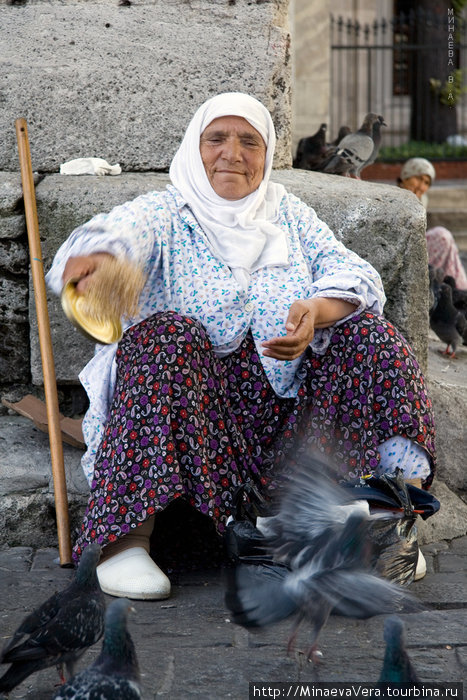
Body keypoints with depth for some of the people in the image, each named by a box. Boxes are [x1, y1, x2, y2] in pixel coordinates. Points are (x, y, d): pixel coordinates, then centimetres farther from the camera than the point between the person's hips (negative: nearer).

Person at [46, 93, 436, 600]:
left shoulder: (289, 215, 16)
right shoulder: (165, 214, 5)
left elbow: (358, 277, 2)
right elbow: (119, 234, -19)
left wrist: (316, 311, -21)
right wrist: (95, 258, -45)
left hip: (282, 402, 3)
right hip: (187, 402, -3)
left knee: (363, 328, -13)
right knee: (168, 333, -32)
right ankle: (128, 539, -38)